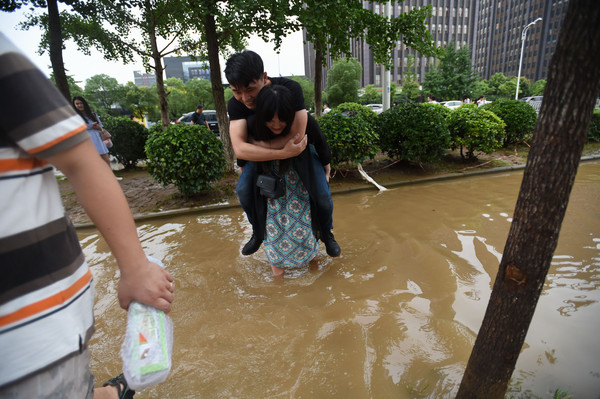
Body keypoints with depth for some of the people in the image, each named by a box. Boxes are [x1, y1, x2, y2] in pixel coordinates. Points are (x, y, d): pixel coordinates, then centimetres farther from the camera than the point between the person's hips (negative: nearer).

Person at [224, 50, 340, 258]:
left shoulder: (290, 89, -33)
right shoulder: (235, 104, -24)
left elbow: (297, 136, -39)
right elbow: (240, 149, -35)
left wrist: (252, 145, -30)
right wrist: (283, 153, -47)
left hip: (298, 145, -2)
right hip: (262, 151, 2)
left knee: (322, 192, -15)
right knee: (243, 190, -14)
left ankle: (326, 232, 18)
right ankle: (259, 231, 16)